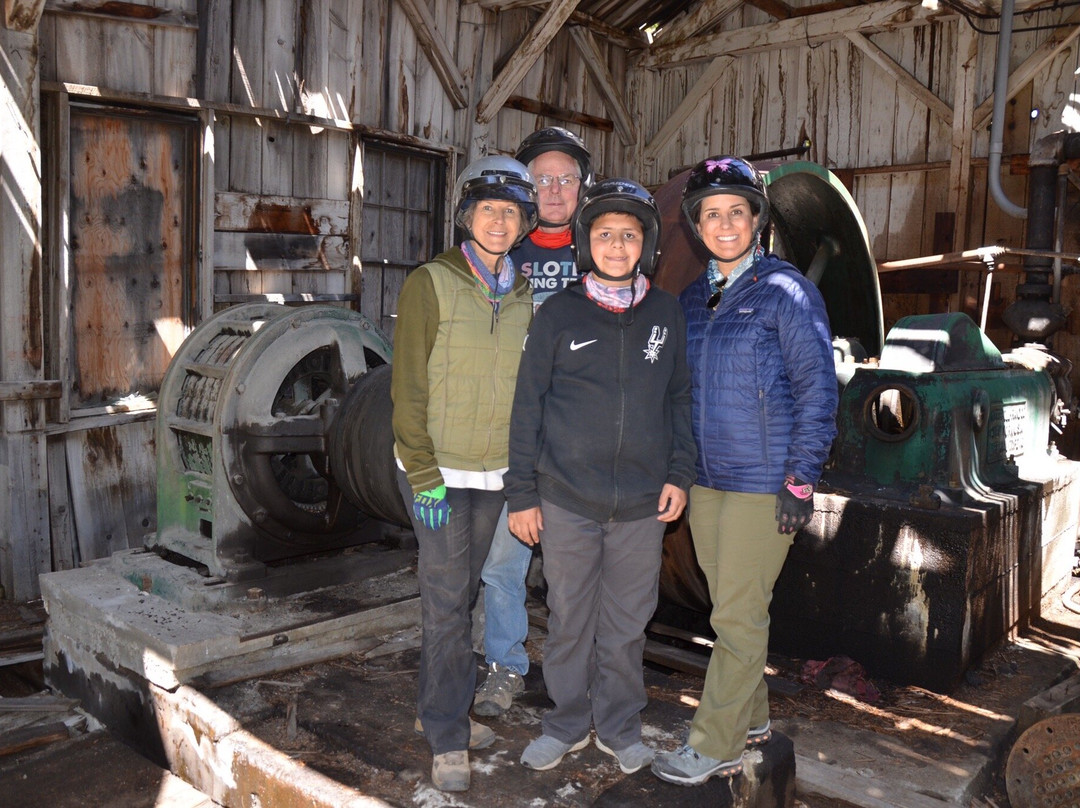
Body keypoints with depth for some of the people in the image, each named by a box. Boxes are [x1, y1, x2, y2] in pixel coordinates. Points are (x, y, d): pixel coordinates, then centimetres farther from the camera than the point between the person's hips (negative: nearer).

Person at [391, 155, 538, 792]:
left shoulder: (524, 294, 6)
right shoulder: (431, 284, -10)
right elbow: (409, 388, -12)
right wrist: (424, 477, -16)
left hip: (495, 470, 5)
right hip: (439, 470, -5)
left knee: (462, 591, 14)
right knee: (448, 598, -2)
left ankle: (437, 708, 30)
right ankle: (449, 738, 11)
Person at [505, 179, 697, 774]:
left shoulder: (666, 313, 5)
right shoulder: (558, 314, -1)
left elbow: (680, 397, 12)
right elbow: (527, 407, 0)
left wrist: (679, 474, 3)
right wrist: (521, 494, -2)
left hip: (643, 503, 1)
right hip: (566, 500, -1)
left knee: (627, 623, 12)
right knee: (569, 619, 11)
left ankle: (619, 727, 31)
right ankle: (568, 723, 31)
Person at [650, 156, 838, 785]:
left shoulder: (787, 292, -8)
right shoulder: (693, 299, 11)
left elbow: (817, 389, -10)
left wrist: (802, 480, -14)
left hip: (763, 483, -6)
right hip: (705, 479, 6)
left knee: (738, 616, -1)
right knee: (731, 608, 16)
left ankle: (715, 747, 12)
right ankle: (752, 717, 33)